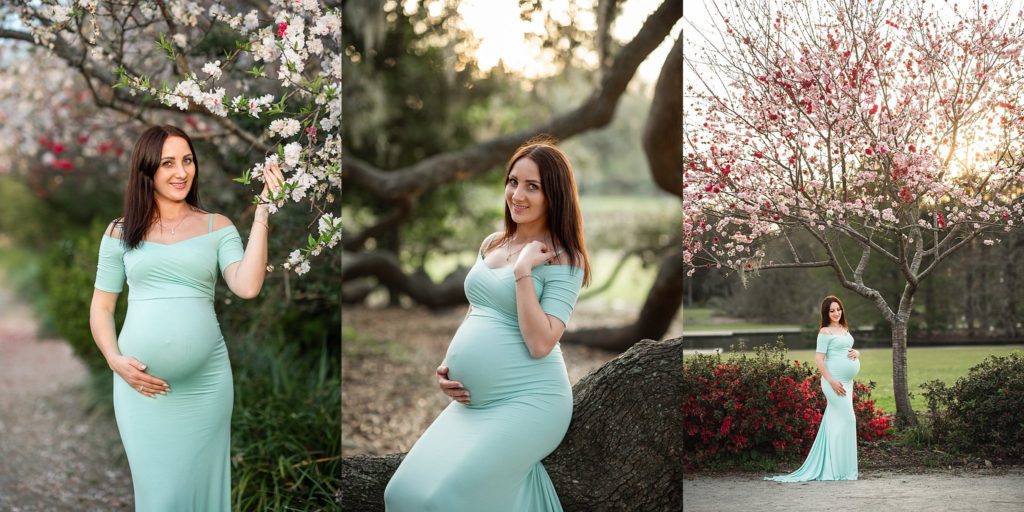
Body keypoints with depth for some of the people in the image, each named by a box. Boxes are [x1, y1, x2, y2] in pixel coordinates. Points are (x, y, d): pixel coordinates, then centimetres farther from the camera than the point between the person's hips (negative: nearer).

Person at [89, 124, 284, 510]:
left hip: (205, 380, 0)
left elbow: (247, 287, -11)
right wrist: (115, 360, -7)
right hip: (140, 380, 0)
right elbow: (101, 307, 10)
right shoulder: (120, 232, 7)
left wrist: (262, 211, -12)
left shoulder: (218, 227, 5)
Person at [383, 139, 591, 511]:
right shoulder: (492, 244, 13)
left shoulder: (563, 260, -8)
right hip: (471, 401, 7)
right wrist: (447, 366, 8)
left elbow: (540, 344, -18)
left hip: (527, 402, -7)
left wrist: (523, 270, -19)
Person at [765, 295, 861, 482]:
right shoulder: (825, 332, -8)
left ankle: (826, 467, 15)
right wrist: (832, 381, -20)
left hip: (847, 381, 8)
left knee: (834, 422, 10)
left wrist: (856, 353, 3)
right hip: (833, 380, -8)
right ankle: (841, 468, -4)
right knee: (847, 418, -10)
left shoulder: (845, 329, 16)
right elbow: (818, 359, -14)